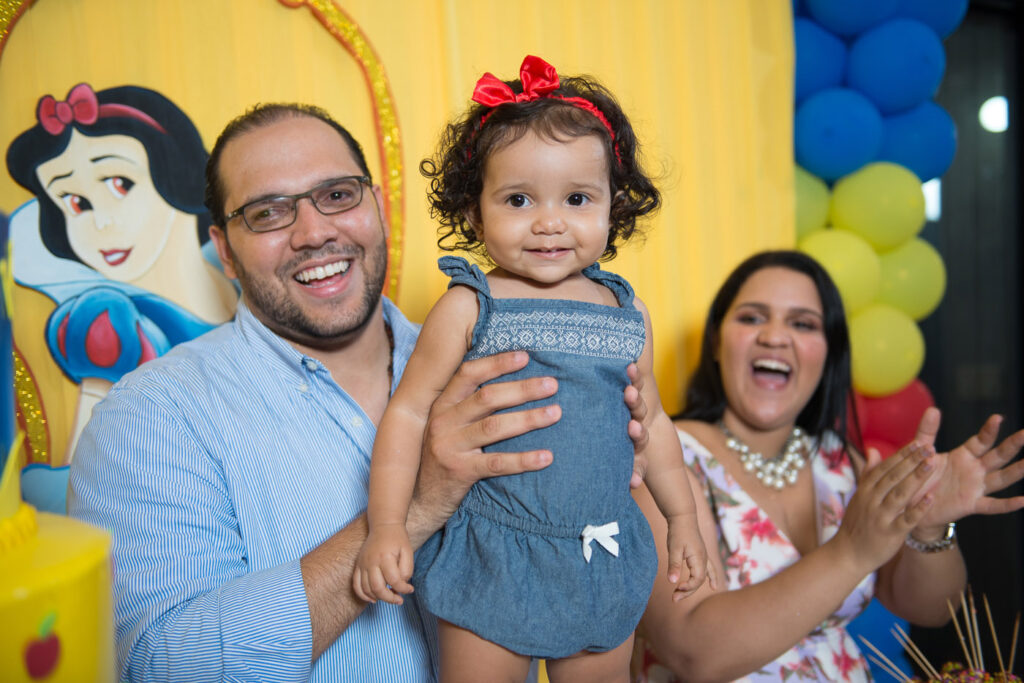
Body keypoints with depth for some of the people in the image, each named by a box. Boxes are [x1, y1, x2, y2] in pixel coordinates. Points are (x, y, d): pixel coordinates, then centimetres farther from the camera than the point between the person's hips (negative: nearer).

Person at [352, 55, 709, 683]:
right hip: (492, 561, -3)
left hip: (603, 559, 4)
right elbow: (409, 412, -8)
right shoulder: (468, 307, -11)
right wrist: (387, 525, -14)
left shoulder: (628, 314, 2)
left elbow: (652, 422, 14)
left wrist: (684, 519, 18)